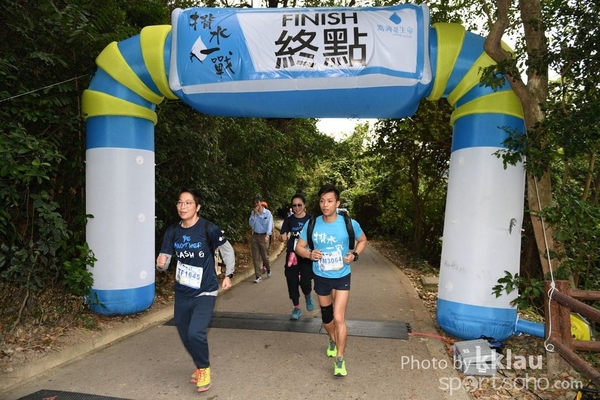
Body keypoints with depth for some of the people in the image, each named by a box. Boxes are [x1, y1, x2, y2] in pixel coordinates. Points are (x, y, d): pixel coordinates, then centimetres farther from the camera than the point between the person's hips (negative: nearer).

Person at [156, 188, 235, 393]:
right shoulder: (172, 231, -5)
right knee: (185, 335, 15)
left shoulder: (209, 229, -17)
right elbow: (164, 261, -3)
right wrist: (160, 264, -25)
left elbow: (227, 250, -3)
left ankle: (204, 369, 12)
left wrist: (228, 275, -6)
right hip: (182, 293, 5)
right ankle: (200, 366, 42)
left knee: (195, 333, -18)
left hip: (205, 292, -5)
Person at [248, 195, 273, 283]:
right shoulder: (253, 213, 6)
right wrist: (254, 213, -11)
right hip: (255, 236, 3)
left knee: (265, 256, 3)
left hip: (264, 236, -3)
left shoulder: (267, 213, -5)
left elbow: (269, 224, -10)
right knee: (255, 257, 2)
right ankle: (258, 276, 8)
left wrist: (267, 235, -22)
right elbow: (251, 224, -3)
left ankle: (268, 269, 33)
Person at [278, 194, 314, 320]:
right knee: (292, 282, 4)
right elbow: (281, 238, 3)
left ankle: (308, 296, 26)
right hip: (291, 256, 2)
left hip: (306, 256, -2)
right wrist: (283, 237, -20)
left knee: (305, 282, -9)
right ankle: (296, 308, 23)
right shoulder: (289, 220, 2)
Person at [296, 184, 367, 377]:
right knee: (326, 317, 19)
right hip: (321, 277, 3)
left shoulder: (349, 224, -16)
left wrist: (355, 255, -14)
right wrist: (309, 254, -23)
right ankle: (333, 341, 50)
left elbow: (362, 240, 4)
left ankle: (339, 360, 9)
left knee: (339, 318, -9)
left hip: (342, 277, -2)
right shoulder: (312, 224, -13)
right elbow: (299, 247, -2)